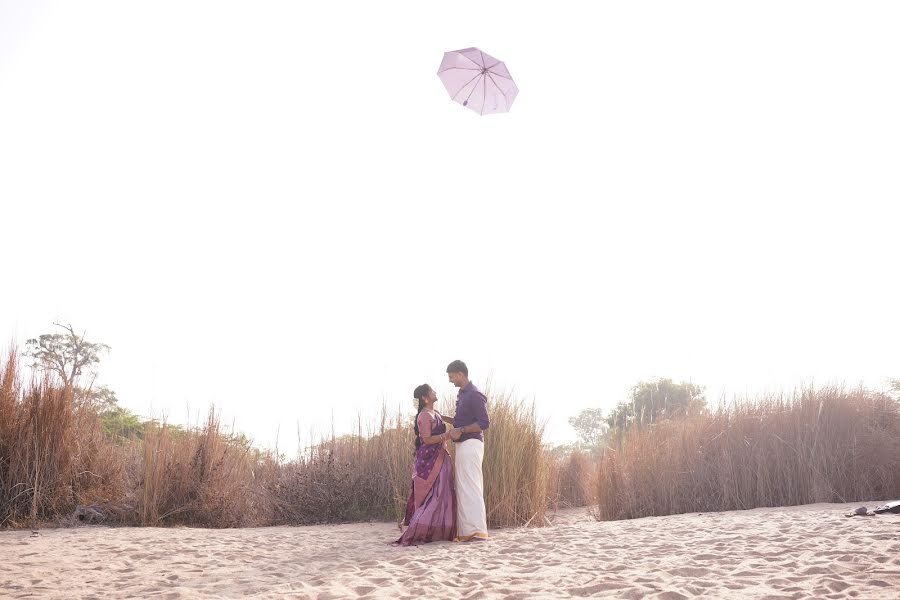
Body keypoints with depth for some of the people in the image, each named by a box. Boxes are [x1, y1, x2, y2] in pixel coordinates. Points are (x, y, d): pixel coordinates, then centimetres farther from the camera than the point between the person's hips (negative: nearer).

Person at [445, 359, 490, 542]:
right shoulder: (462, 394, 16)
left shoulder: (474, 395, -14)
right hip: (463, 444, 10)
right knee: (464, 487, 10)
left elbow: (484, 423, -19)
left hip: (470, 444, -10)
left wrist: (460, 430, -21)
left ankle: (476, 530, -8)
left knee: (470, 487, -10)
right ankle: (467, 530, 15)